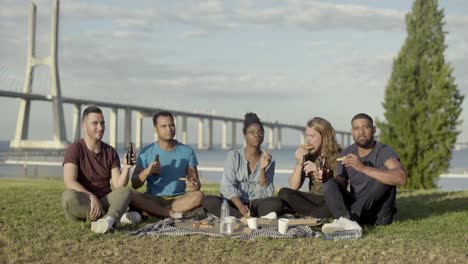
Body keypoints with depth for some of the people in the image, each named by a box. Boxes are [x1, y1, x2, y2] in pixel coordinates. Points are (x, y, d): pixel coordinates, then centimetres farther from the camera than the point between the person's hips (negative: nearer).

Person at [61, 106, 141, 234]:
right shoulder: (75, 149, -6)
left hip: (104, 202, 4)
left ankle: (108, 219, -54)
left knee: (126, 191, -24)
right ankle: (117, 217, -32)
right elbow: (69, 182, -20)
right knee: (69, 196, -36)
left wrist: (126, 168, -22)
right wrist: (91, 197, -34)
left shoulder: (110, 152, 7)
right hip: (79, 204, -3)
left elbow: (119, 185, -2)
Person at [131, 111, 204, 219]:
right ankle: (176, 215, -31)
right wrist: (146, 172, -20)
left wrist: (194, 185, -19)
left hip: (179, 198, 1)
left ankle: (156, 212, -26)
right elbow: (135, 184, 0)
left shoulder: (187, 151, 6)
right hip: (154, 199, -1)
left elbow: (196, 182, 5)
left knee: (198, 195, -30)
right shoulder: (146, 152, 3)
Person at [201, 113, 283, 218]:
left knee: (277, 203, -28)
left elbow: (266, 194, -2)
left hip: (256, 204, 0)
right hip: (234, 203, 0)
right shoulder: (234, 156, 2)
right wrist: (240, 206, -26)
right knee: (208, 201, -30)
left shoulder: (269, 161, 7)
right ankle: (259, 217, -34)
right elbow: (227, 186, -10)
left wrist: (262, 169, -16)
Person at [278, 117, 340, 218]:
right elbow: (293, 187, 1)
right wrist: (299, 163, -13)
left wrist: (319, 173, -27)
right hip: (314, 199, 5)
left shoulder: (337, 156, -6)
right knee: (284, 193, -18)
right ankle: (320, 215, -21)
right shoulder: (308, 156, 6)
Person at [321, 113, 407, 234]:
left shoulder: (384, 151, -11)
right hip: (357, 208, 4)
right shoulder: (346, 154, 6)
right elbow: (340, 184, 2)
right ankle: (349, 223, -45)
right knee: (329, 185, -17)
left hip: (380, 214, -4)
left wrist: (363, 168, -38)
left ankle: (348, 217, -36)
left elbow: (401, 178, -31)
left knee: (385, 172, -26)